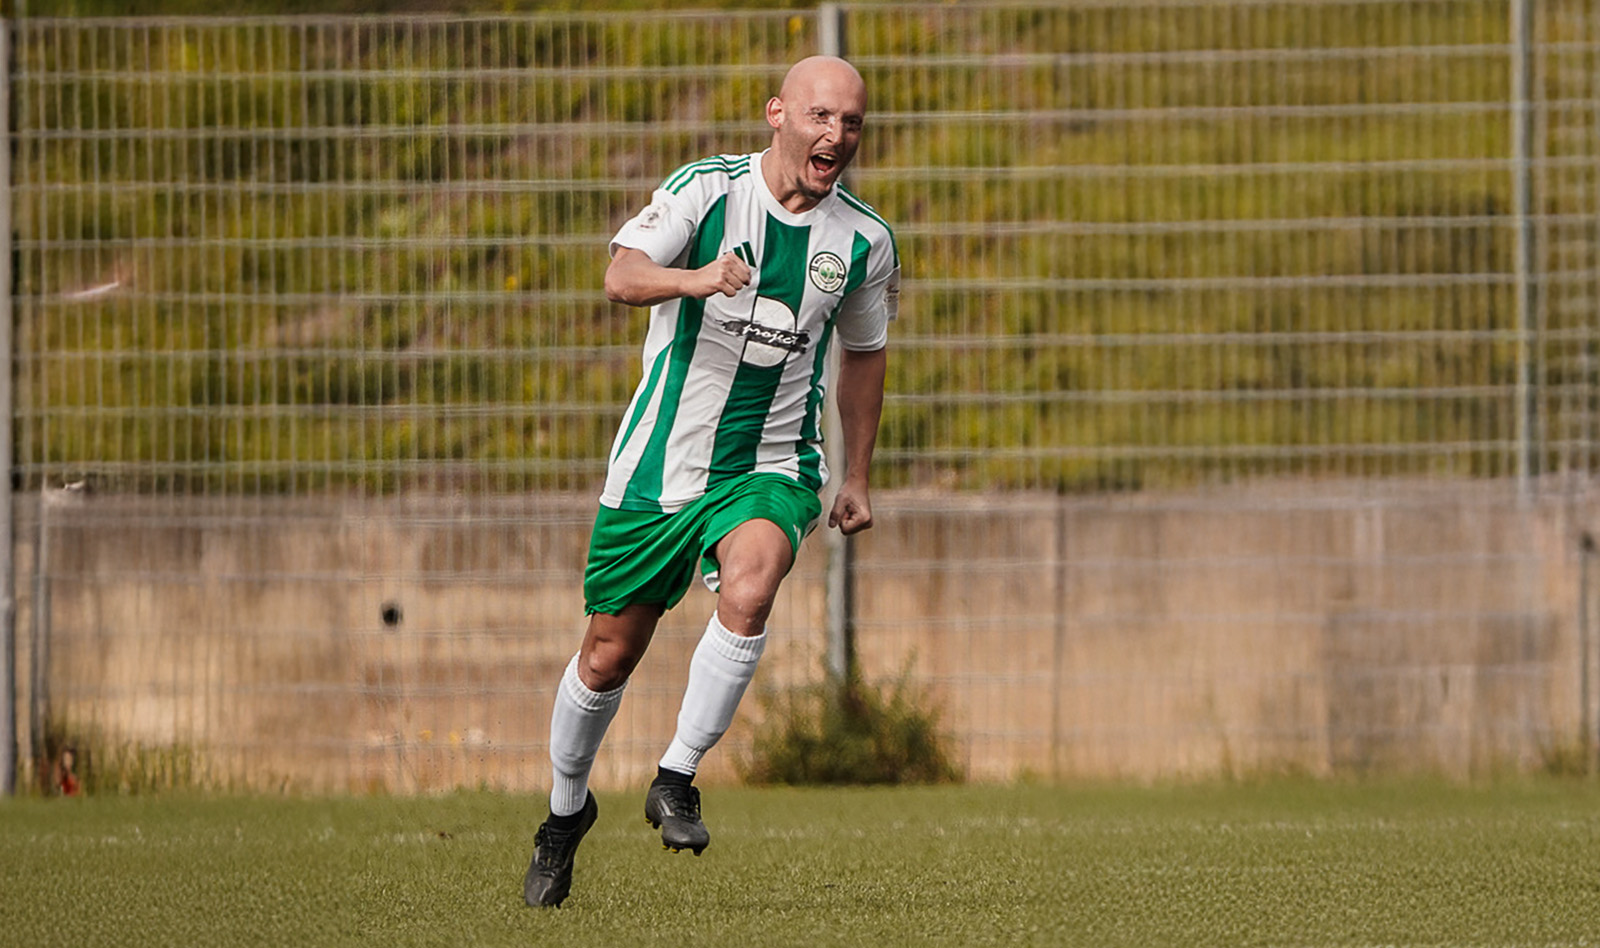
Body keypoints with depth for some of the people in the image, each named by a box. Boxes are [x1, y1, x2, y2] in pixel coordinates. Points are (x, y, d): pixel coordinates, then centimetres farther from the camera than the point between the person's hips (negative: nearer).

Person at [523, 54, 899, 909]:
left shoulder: (865, 241, 1)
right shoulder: (707, 188, -10)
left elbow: (862, 353, 18)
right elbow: (623, 275, -25)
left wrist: (857, 478, 19)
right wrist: (696, 277, -46)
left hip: (770, 464, 1)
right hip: (660, 460, -1)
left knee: (748, 591, -30)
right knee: (609, 653, 6)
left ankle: (675, 781, -16)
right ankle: (566, 809, 33)